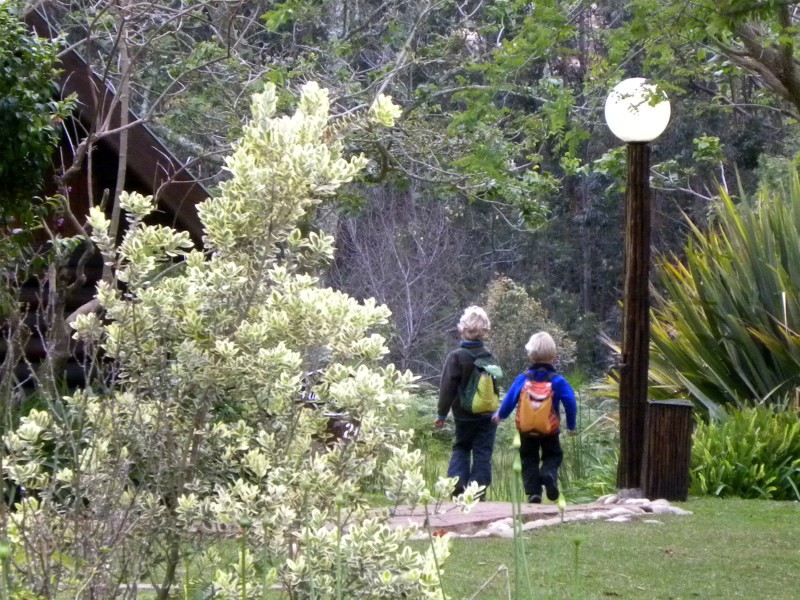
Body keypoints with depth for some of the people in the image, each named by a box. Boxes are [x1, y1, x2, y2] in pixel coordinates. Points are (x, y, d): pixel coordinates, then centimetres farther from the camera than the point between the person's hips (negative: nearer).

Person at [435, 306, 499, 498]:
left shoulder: (456, 356, -13)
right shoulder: (488, 356, 0)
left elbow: (447, 388, -12)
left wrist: (442, 414, -3)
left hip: (464, 415, -2)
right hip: (487, 415, 2)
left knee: (461, 448, 15)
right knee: (482, 453, 4)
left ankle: (457, 481, -6)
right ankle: (478, 492, -1)